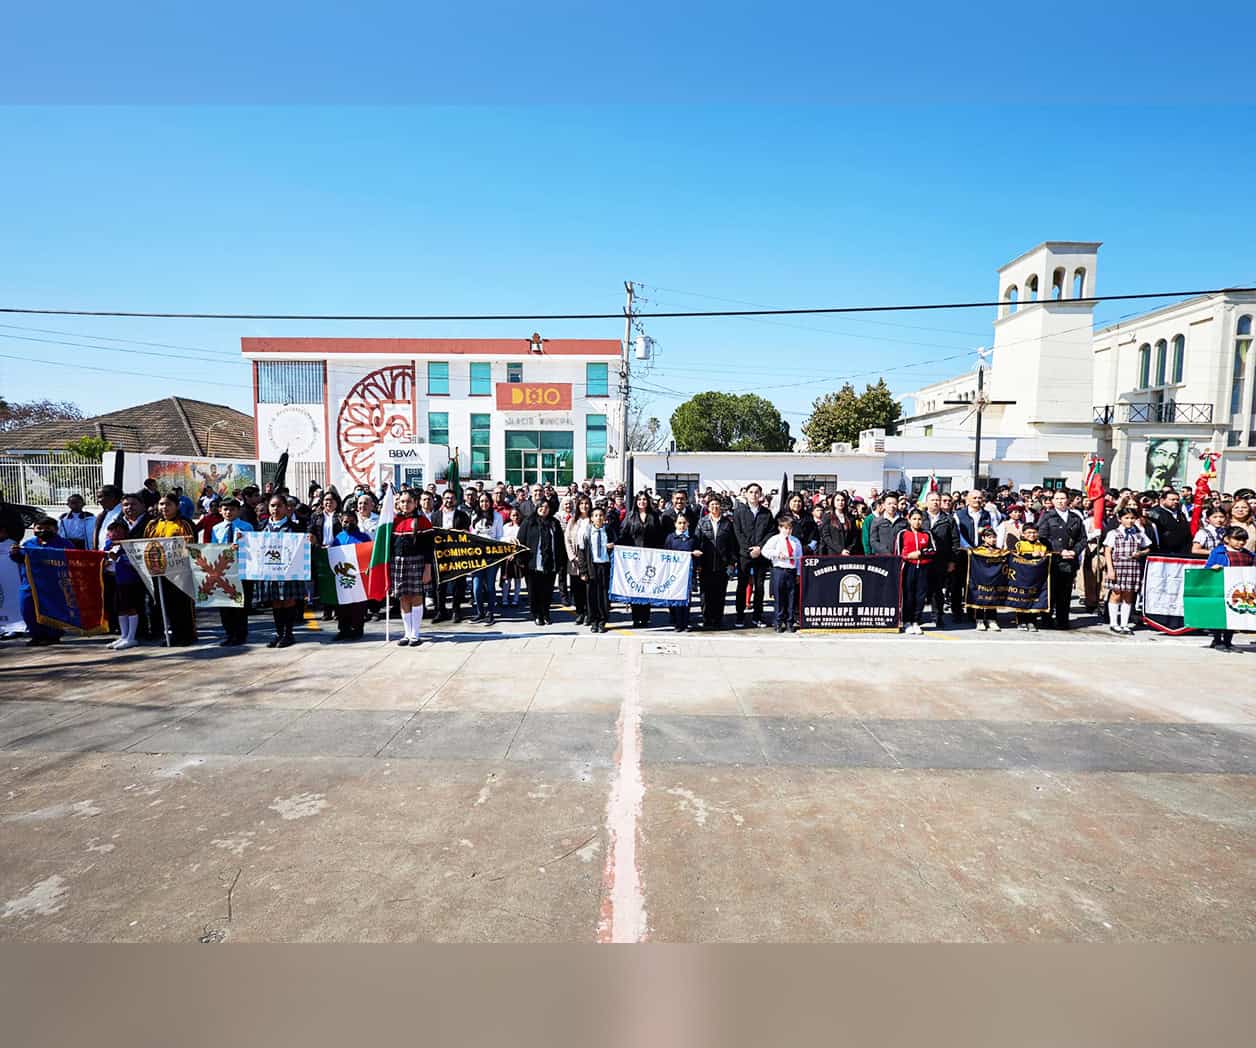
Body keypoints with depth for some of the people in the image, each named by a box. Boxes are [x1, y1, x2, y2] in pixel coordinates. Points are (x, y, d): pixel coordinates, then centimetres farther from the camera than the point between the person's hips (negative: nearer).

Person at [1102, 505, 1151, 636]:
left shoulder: (1139, 534, 12)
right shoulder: (1114, 533, 2)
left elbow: (1147, 549, 19)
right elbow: (1107, 552, -1)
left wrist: (1140, 553, -4)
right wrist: (1110, 569, -8)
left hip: (1134, 567, 3)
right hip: (1117, 566, -3)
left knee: (1128, 596, 5)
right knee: (1116, 594, 0)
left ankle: (1124, 624, 12)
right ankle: (1113, 623, 10)